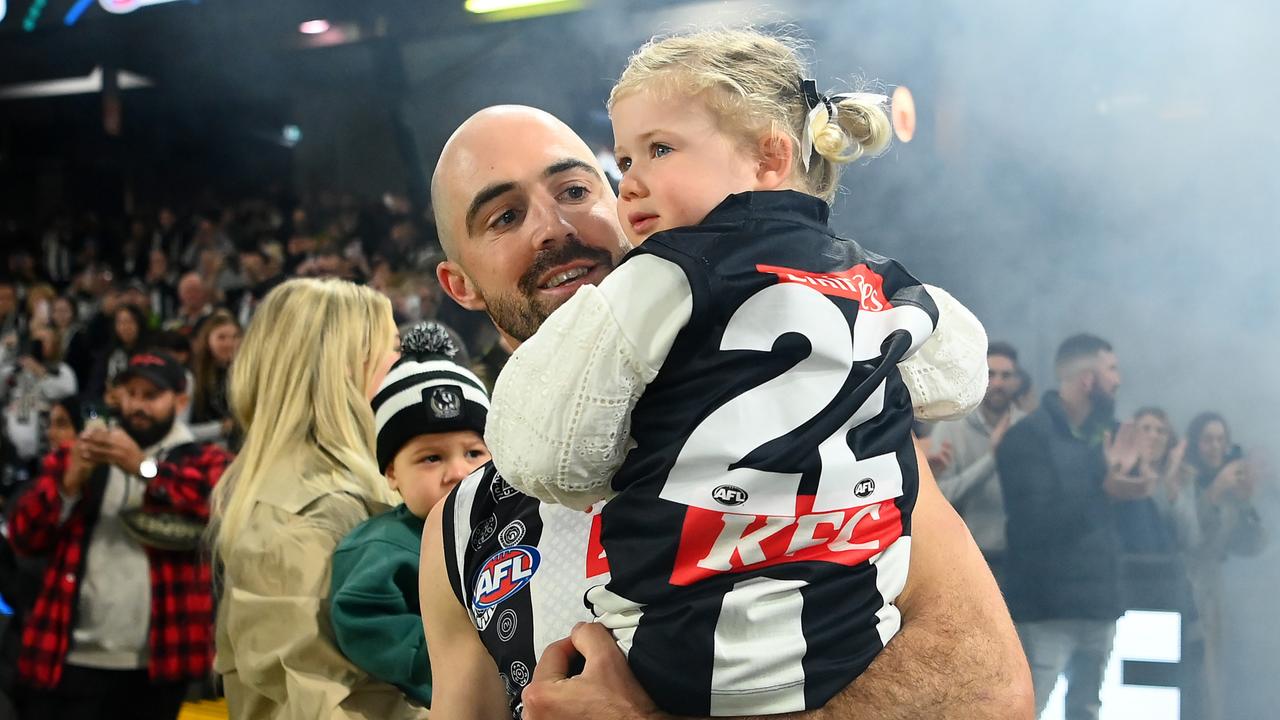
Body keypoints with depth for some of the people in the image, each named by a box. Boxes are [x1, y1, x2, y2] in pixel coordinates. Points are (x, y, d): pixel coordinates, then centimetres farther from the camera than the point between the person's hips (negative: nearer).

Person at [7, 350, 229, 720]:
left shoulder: (204, 461, 5)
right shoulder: (73, 456, 14)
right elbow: (23, 535, 6)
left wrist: (144, 467, -21)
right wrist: (70, 480, -10)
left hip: (158, 664, -1)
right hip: (71, 659, 2)